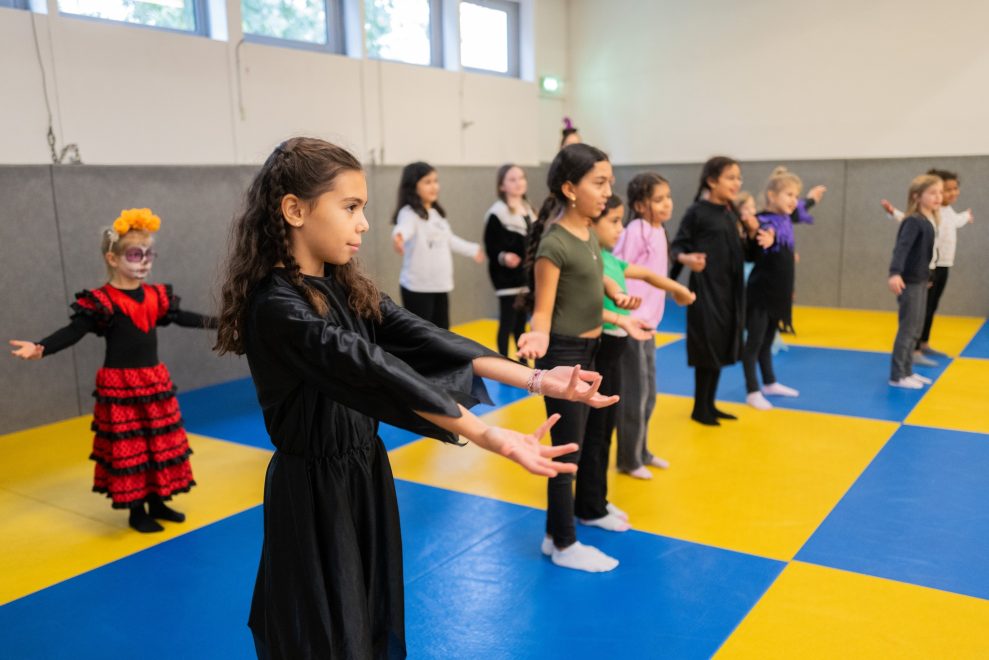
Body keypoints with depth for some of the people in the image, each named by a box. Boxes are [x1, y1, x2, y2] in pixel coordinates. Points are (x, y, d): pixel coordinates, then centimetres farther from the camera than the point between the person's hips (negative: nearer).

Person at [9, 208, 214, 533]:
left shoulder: (157, 296, 5)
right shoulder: (101, 302, -13)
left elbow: (181, 317, 18)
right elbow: (73, 332, -19)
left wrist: (218, 322, 24)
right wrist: (41, 348, -36)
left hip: (155, 381, 6)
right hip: (120, 385, -6)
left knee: (161, 443, 13)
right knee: (128, 447, 4)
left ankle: (157, 502, 28)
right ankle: (136, 511, 17)